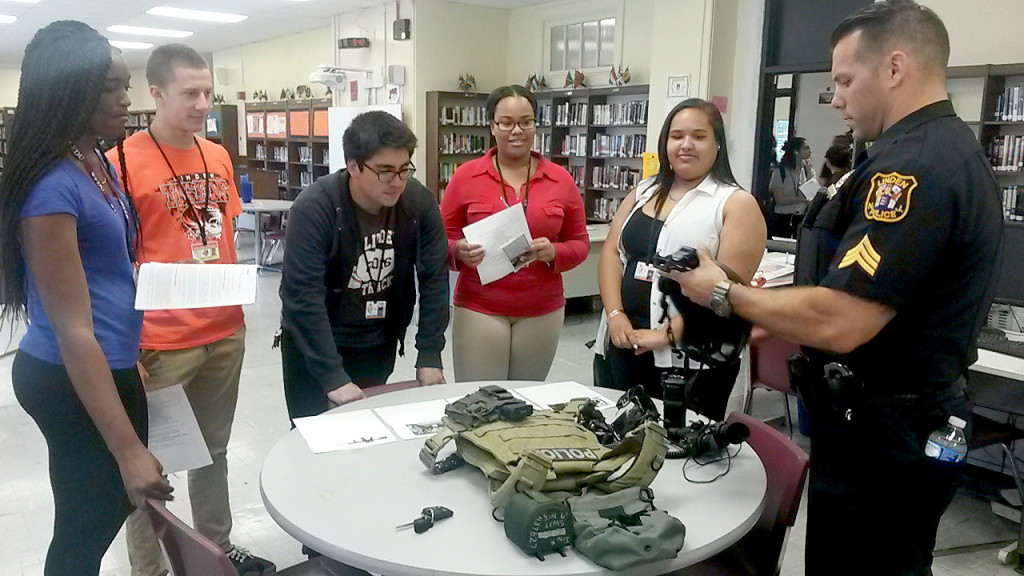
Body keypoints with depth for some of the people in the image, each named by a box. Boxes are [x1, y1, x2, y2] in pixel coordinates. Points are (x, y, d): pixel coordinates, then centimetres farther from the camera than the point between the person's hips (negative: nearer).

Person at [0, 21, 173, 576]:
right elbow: (73, 330, -25)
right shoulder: (52, 186, -22)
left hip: (113, 368, 9)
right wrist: (128, 449, -26)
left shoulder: (100, 165, 6)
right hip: (73, 382, -9)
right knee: (86, 530, 8)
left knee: (111, 510, 19)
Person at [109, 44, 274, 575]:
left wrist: (235, 294, 12)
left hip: (226, 330, 6)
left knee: (214, 450, 19)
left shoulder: (218, 157, 7)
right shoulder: (122, 161, -12)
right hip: (162, 342, -6)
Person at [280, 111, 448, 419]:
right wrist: (333, 377, -28)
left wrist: (429, 357, -11)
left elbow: (434, 278, -8)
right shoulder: (314, 208, -23)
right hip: (313, 345, -3)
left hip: (380, 346, 4)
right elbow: (303, 295, -25)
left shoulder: (420, 202, -12)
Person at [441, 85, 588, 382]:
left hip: (543, 313, 2)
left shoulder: (561, 179, 3)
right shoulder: (466, 176, -1)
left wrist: (553, 252, -13)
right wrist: (460, 252, -17)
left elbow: (580, 243, 8)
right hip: (479, 311, -1)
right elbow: (442, 241, 4)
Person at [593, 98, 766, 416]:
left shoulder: (737, 204, -4)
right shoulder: (644, 192, 13)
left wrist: (668, 334, -19)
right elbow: (611, 251, 6)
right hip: (622, 347, 5)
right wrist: (615, 315, -9)